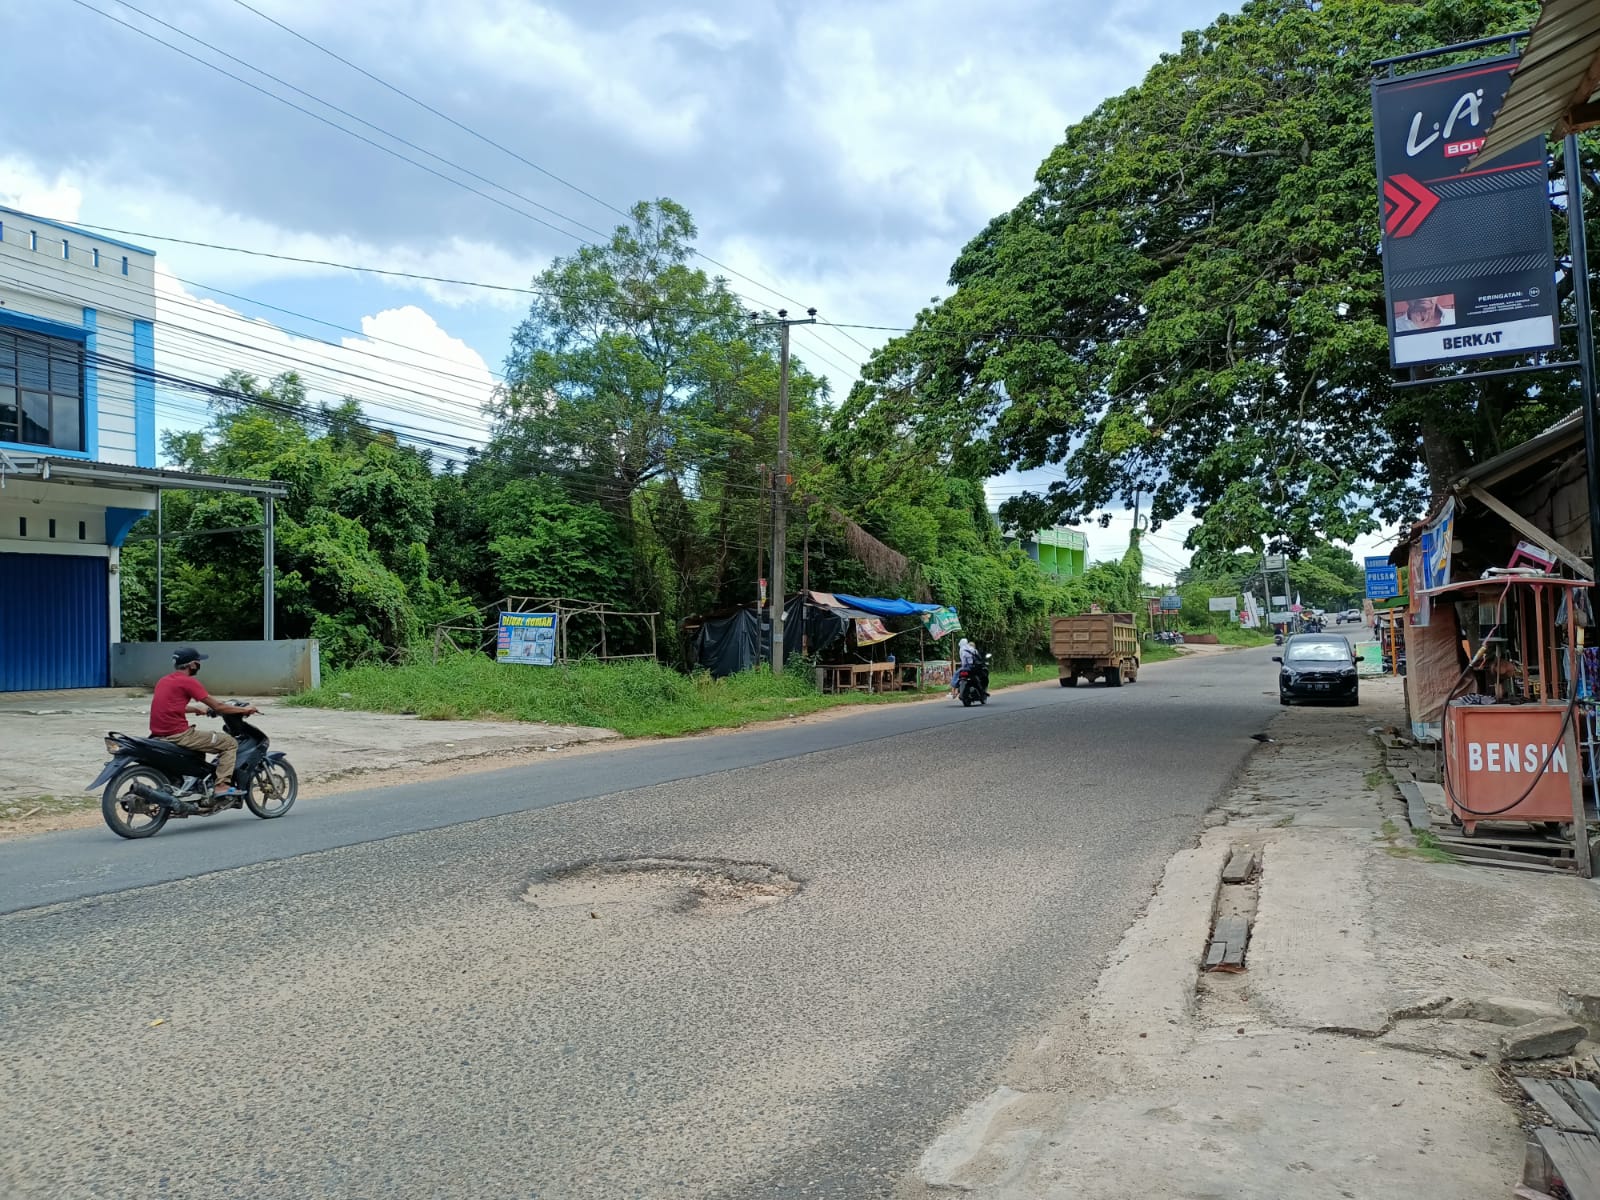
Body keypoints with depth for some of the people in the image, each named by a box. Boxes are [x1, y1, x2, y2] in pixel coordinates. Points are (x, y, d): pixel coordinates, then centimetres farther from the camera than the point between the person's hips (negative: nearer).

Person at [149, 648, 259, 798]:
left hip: (159, 734, 9)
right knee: (229, 743, -3)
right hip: (178, 734, -9)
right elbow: (217, 707, -8)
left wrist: (197, 709, 39)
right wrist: (244, 709, 3)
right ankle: (222, 786, -13)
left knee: (198, 738, 37)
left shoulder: (163, 680, 15)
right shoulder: (188, 682, -10)